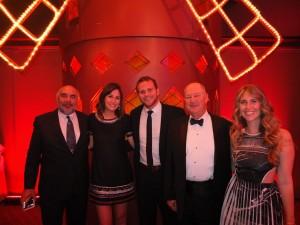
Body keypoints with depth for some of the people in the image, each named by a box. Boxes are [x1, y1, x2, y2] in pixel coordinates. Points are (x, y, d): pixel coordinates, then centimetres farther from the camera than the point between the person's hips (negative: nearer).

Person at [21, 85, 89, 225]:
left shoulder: (86, 120, -2)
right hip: (51, 187, -2)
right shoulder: (42, 121, -6)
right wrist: (29, 186, -3)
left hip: (80, 187, 2)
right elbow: (33, 155, -3)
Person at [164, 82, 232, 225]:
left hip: (213, 194, -1)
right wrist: (170, 195, 5)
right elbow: (170, 163, 3)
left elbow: (229, 161, -1)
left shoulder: (224, 126, -8)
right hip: (184, 194, 2)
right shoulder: (175, 126, -2)